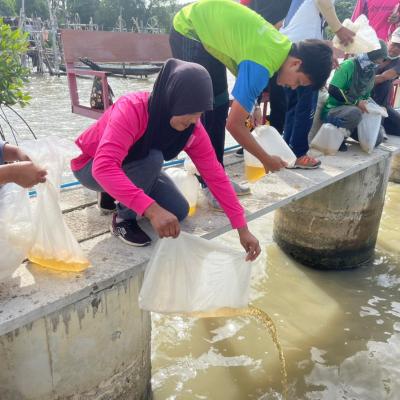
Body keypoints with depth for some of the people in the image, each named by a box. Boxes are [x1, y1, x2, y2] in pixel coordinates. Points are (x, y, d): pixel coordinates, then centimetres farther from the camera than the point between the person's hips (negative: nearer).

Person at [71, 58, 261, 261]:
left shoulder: (192, 129, -20)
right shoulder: (131, 109, -38)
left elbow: (216, 175, -19)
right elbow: (104, 167, -50)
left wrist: (242, 229, -22)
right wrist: (152, 210, -59)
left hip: (134, 165, 6)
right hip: (91, 166, -6)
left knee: (179, 211, -7)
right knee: (153, 159, -34)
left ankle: (117, 194, 13)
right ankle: (123, 219, -10)